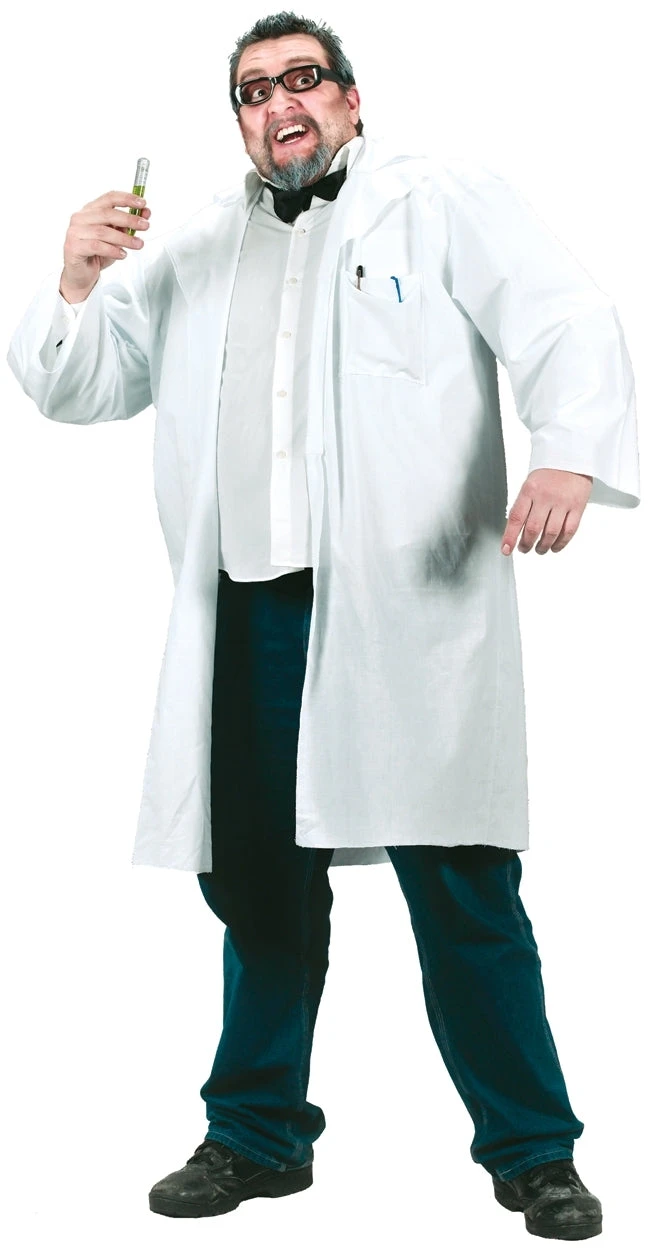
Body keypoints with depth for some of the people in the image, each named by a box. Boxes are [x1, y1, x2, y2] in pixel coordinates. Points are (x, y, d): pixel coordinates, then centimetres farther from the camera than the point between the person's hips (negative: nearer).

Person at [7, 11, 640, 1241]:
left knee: (460, 887, -3)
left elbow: (566, 322, -3)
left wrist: (570, 452, -23)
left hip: (410, 601, -4)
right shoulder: (193, 251, 21)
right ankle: (259, 1135, 22)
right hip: (252, 612, 4)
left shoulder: (443, 200, 8)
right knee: (257, 878, 8)